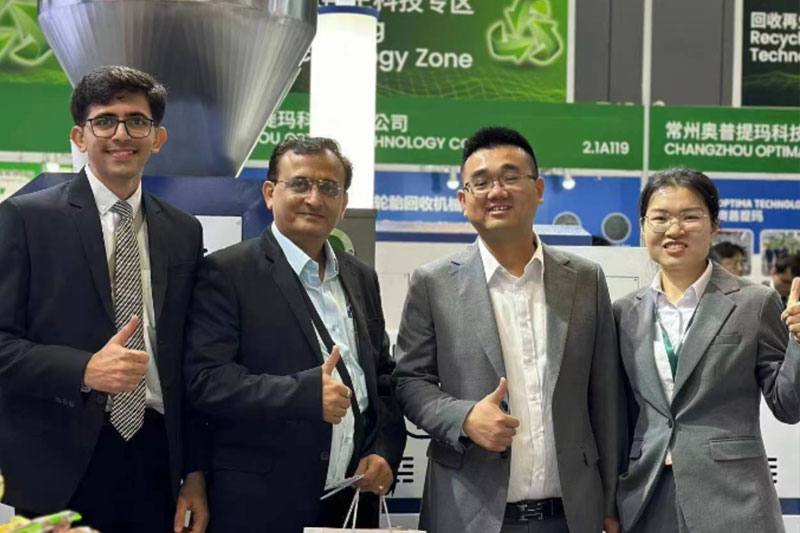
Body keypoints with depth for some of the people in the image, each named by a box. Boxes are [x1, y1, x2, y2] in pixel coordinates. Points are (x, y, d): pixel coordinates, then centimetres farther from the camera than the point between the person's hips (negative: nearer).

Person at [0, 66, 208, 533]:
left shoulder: (185, 232, 10)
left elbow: (190, 362, 12)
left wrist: (196, 471, 9)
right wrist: (84, 371, -19)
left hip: (157, 459, 4)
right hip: (58, 469, -3)